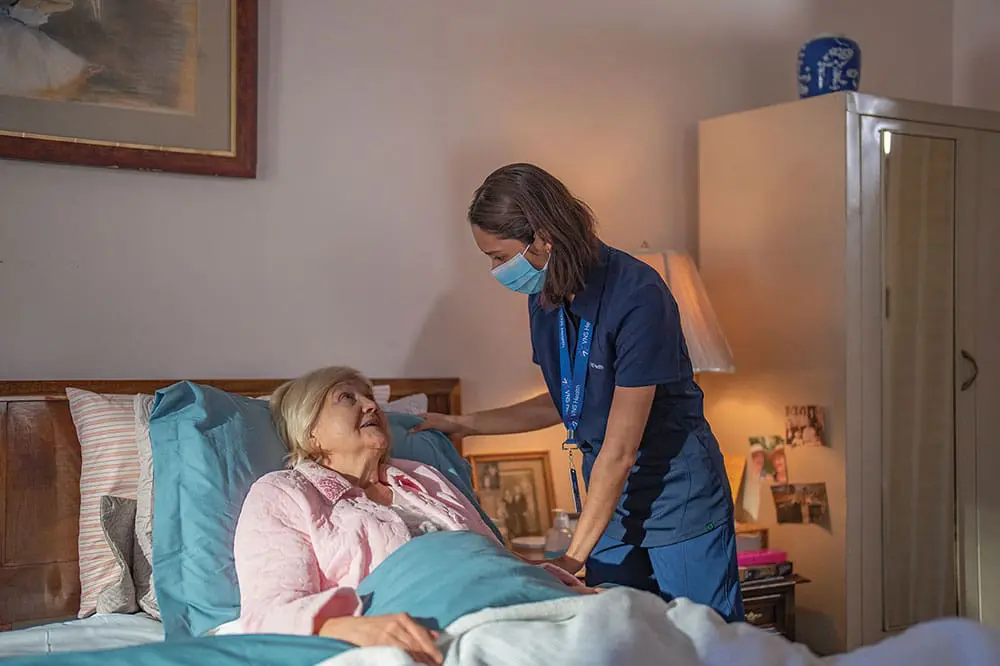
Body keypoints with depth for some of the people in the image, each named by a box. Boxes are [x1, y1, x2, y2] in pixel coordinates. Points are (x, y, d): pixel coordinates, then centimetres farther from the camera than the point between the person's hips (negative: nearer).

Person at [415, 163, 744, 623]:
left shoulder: (637, 296, -24)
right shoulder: (544, 298, 1)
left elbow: (620, 451, -23)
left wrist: (573, 559, -21)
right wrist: (463, 425, 14)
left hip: (679, 496, -7)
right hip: (609, 495, 7)